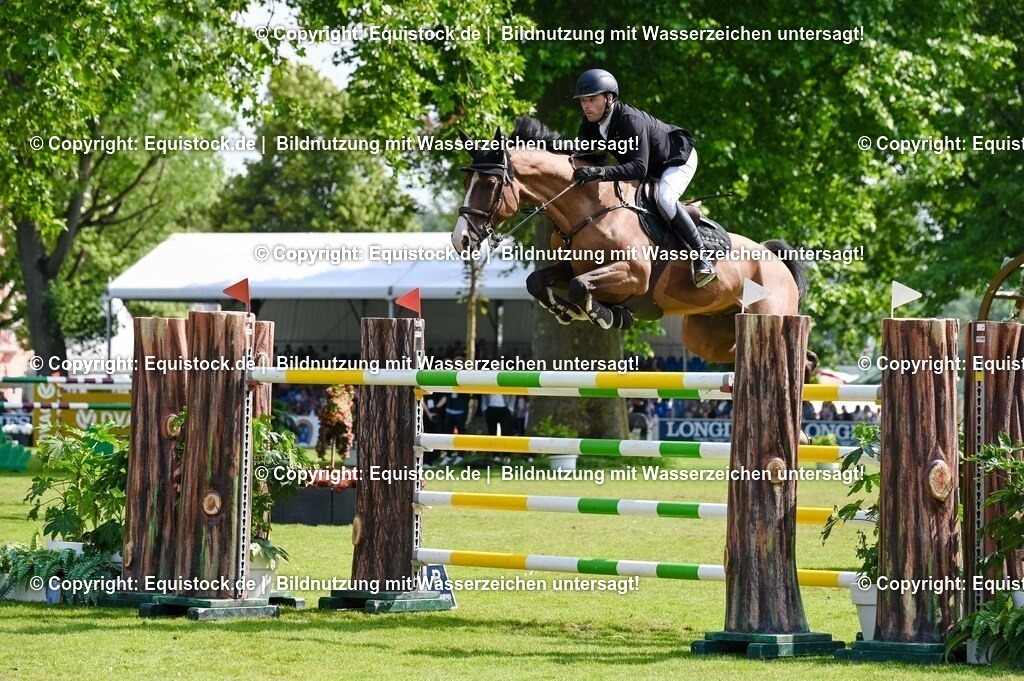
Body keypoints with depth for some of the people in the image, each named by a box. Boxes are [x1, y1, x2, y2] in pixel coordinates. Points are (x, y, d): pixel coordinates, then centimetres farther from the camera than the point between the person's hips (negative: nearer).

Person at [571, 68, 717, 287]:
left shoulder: (631, 120, -39)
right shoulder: (590, 123, -14)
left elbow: (639, 168, -47)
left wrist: (601, 172, -60)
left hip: (678, 158, -9)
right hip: (651, 170, 9)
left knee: (664, 199, -33)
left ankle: (702, 256, -25)